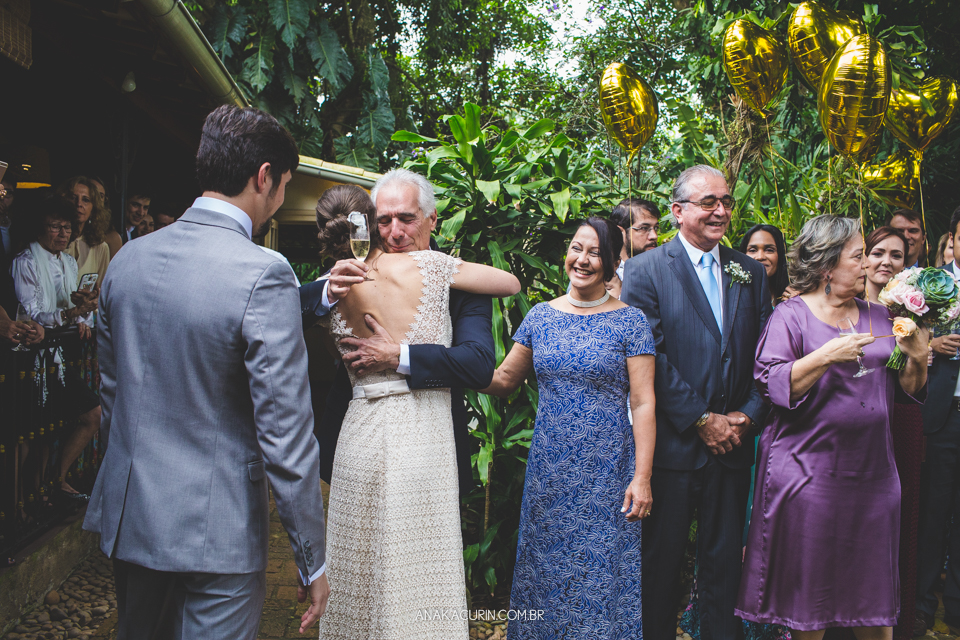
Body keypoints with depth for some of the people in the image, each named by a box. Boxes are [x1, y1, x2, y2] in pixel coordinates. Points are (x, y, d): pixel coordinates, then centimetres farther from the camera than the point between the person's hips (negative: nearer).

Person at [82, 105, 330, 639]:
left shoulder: (128, 259, 2)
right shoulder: (263, 276, -20)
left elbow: (112, 391, 13)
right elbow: (286, 436, -20)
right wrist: (313, 564, -11)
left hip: (127, 517, 7)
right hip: (217, 534, -7)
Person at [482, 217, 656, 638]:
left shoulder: (630, 322, -4)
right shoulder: (540, 316, 5)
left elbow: (643, 403, -7)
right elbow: (502, 380, 10)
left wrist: (642, 478, -12)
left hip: (606, 473, -3)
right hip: (549, 470, 3)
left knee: (600, 573, 4)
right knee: (546, 571, 11)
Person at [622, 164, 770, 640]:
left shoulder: (750, 273, 10)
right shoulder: (645, 270, -5)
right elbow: (651, 357, -12)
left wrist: (749, 414, -5)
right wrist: (702, 419, -13)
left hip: (731, 441, 4)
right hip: (672, 442, -4)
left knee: (725, 561, 13)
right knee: (662, 561, 7)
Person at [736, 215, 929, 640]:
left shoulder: (878, 316, 12)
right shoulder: (791, 315, -4)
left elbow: (906, 391, 14)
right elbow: (771, 383, -15)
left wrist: (917, 361, -5)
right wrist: (826, 357, -23)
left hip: (873, 470, 5)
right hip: (810, 470, -5)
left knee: (874, 589, 11)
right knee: (808, 590, 4)